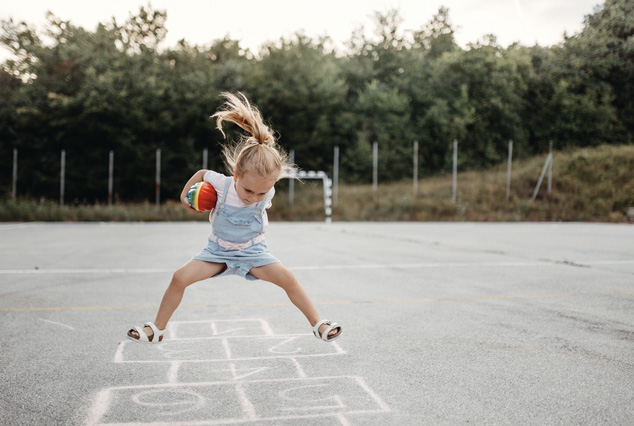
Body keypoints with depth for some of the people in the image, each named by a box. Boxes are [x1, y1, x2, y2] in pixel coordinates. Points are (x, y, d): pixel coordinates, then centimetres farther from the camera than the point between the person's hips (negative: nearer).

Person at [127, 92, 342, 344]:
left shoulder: (267, 193, -20)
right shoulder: (221, 184, -24)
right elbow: (202, 173, -2)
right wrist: (185, 193, -1)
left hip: (252, 250, 0)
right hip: (219, 249, 0)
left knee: (288, 278, -18)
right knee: (180, 278, -16)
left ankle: (318, 325, -2)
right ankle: (157, 330, 1)